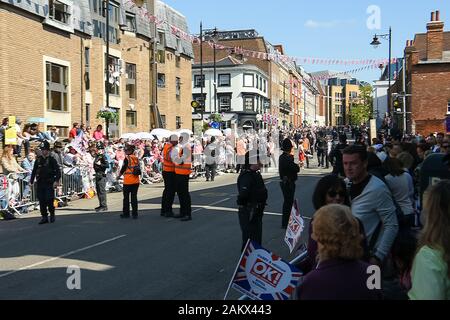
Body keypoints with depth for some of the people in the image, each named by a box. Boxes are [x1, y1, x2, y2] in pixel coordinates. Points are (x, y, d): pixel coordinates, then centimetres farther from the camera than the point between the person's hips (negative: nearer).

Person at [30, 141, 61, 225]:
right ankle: (44, 217, 12)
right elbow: (34, 171, 16)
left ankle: (52, 214, 15)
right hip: (40, 184, 4)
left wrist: (56, 181, -19)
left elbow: (58, 171, -9)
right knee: (41, 201, 3)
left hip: (49, 184, -4)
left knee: (49, 200, -8)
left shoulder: (52, 160, -3)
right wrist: (31, 181, 10)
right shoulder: (38, 160, 10)